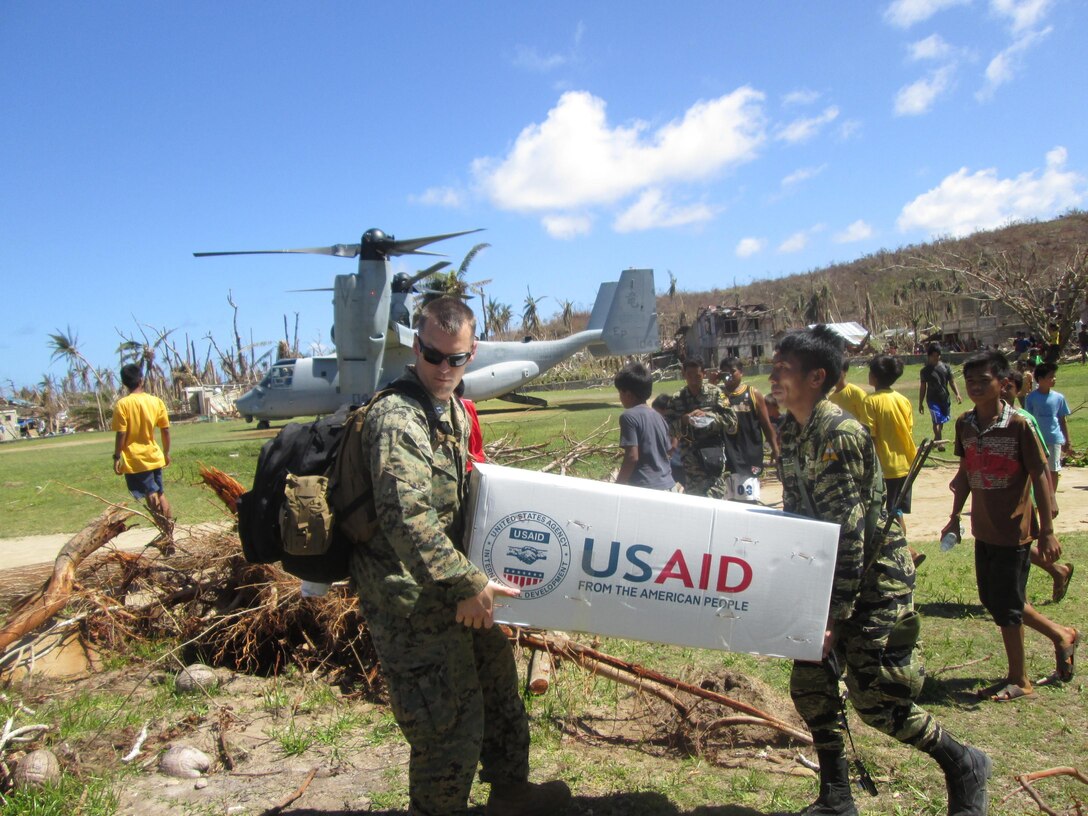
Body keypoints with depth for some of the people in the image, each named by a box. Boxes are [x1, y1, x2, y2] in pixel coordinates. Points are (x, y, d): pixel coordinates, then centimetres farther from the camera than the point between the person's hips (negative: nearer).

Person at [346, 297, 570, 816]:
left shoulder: (453, 408, 11)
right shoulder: (397, 420, -22)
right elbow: (407, 519, -31)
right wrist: (468, 585, -28)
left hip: (450, 592, 10)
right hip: (411, 600, -10)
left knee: (497, 678, 23)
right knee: (450, 723, -2)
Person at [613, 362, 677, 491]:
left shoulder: (629, 416, -11)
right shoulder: (658, 416, 11)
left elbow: (632, 456, -16)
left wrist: (618, 485, -9)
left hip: (644, 488, -8)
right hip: (668, 485, 8)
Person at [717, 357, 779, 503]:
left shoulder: (753, 393, 1)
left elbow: (766, 424, 4)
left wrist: (775, 449, 0)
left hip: (750, 454, -2)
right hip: (727, 454, 2)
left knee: (749, 500, 1)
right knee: (730, 500, 7)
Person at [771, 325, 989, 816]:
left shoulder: (839, 434, -24)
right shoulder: (790, 431, 3)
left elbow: (848, 531, -26)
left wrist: (836, 615, -25)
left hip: (875, 579, -8)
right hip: (829, 576, 8)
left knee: (875, 700, -3)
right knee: (809, 686, 8)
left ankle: (965, 765, 24)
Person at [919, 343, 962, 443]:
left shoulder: (946, 367, 2)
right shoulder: (925, 370, -2)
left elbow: (952, 382, 2)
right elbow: (923, 388, 2)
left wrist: (957, 394, -14)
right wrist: (920, 403, 2)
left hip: (945, 398, 3)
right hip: (932, 399, -3)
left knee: (942, 420, 12)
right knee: (937, 421, -10)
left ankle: (936, 439, 30)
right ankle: (939, 442, -4)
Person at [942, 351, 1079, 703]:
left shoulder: (1019, 425, -16)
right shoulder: (964, 424, 2)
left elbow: (1039, 476, -11)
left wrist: (1047, 531, -11)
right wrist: (955, 517, 14)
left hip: (1013, 529, -6)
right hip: (983, 529, 7)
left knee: (1005, 606, 2)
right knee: (991, 600, 16)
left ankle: (1018, 680, 22)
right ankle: (1061, 636, 39)